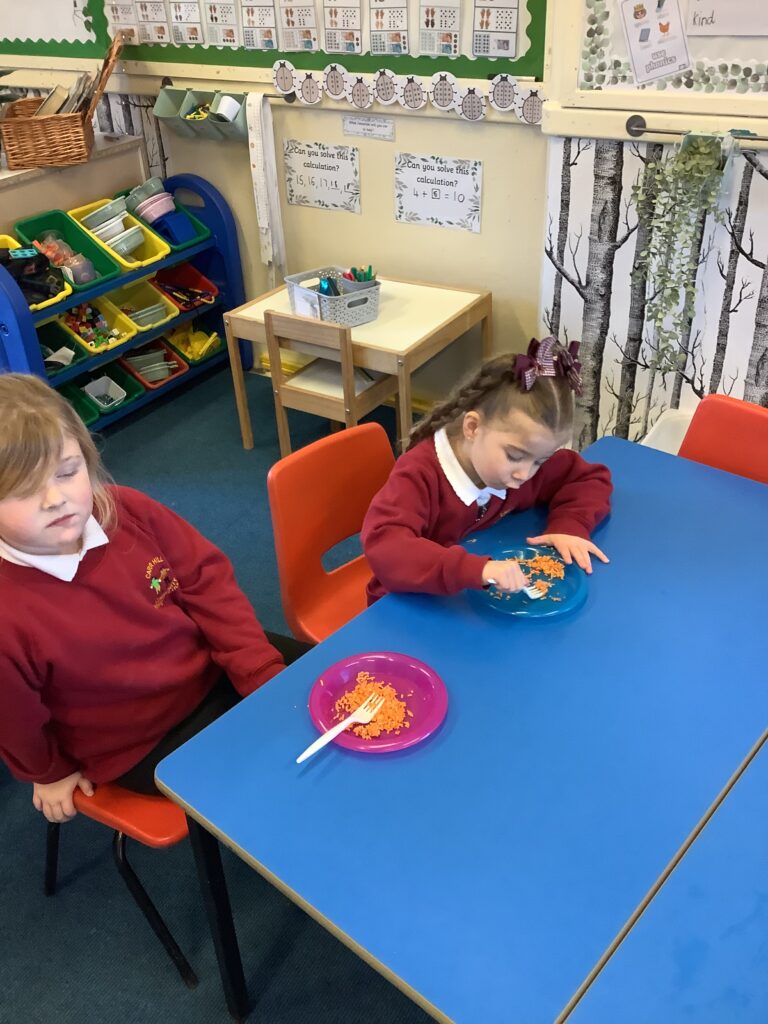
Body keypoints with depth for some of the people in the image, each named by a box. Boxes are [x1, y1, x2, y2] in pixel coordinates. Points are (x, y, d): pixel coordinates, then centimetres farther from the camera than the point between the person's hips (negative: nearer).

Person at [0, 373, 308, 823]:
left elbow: (207, 581, -7)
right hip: (144, 744, -5)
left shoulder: (130, 511, -18)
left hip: (216, 665, 5)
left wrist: (263, 671, -14)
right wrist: (50, 773, 7)